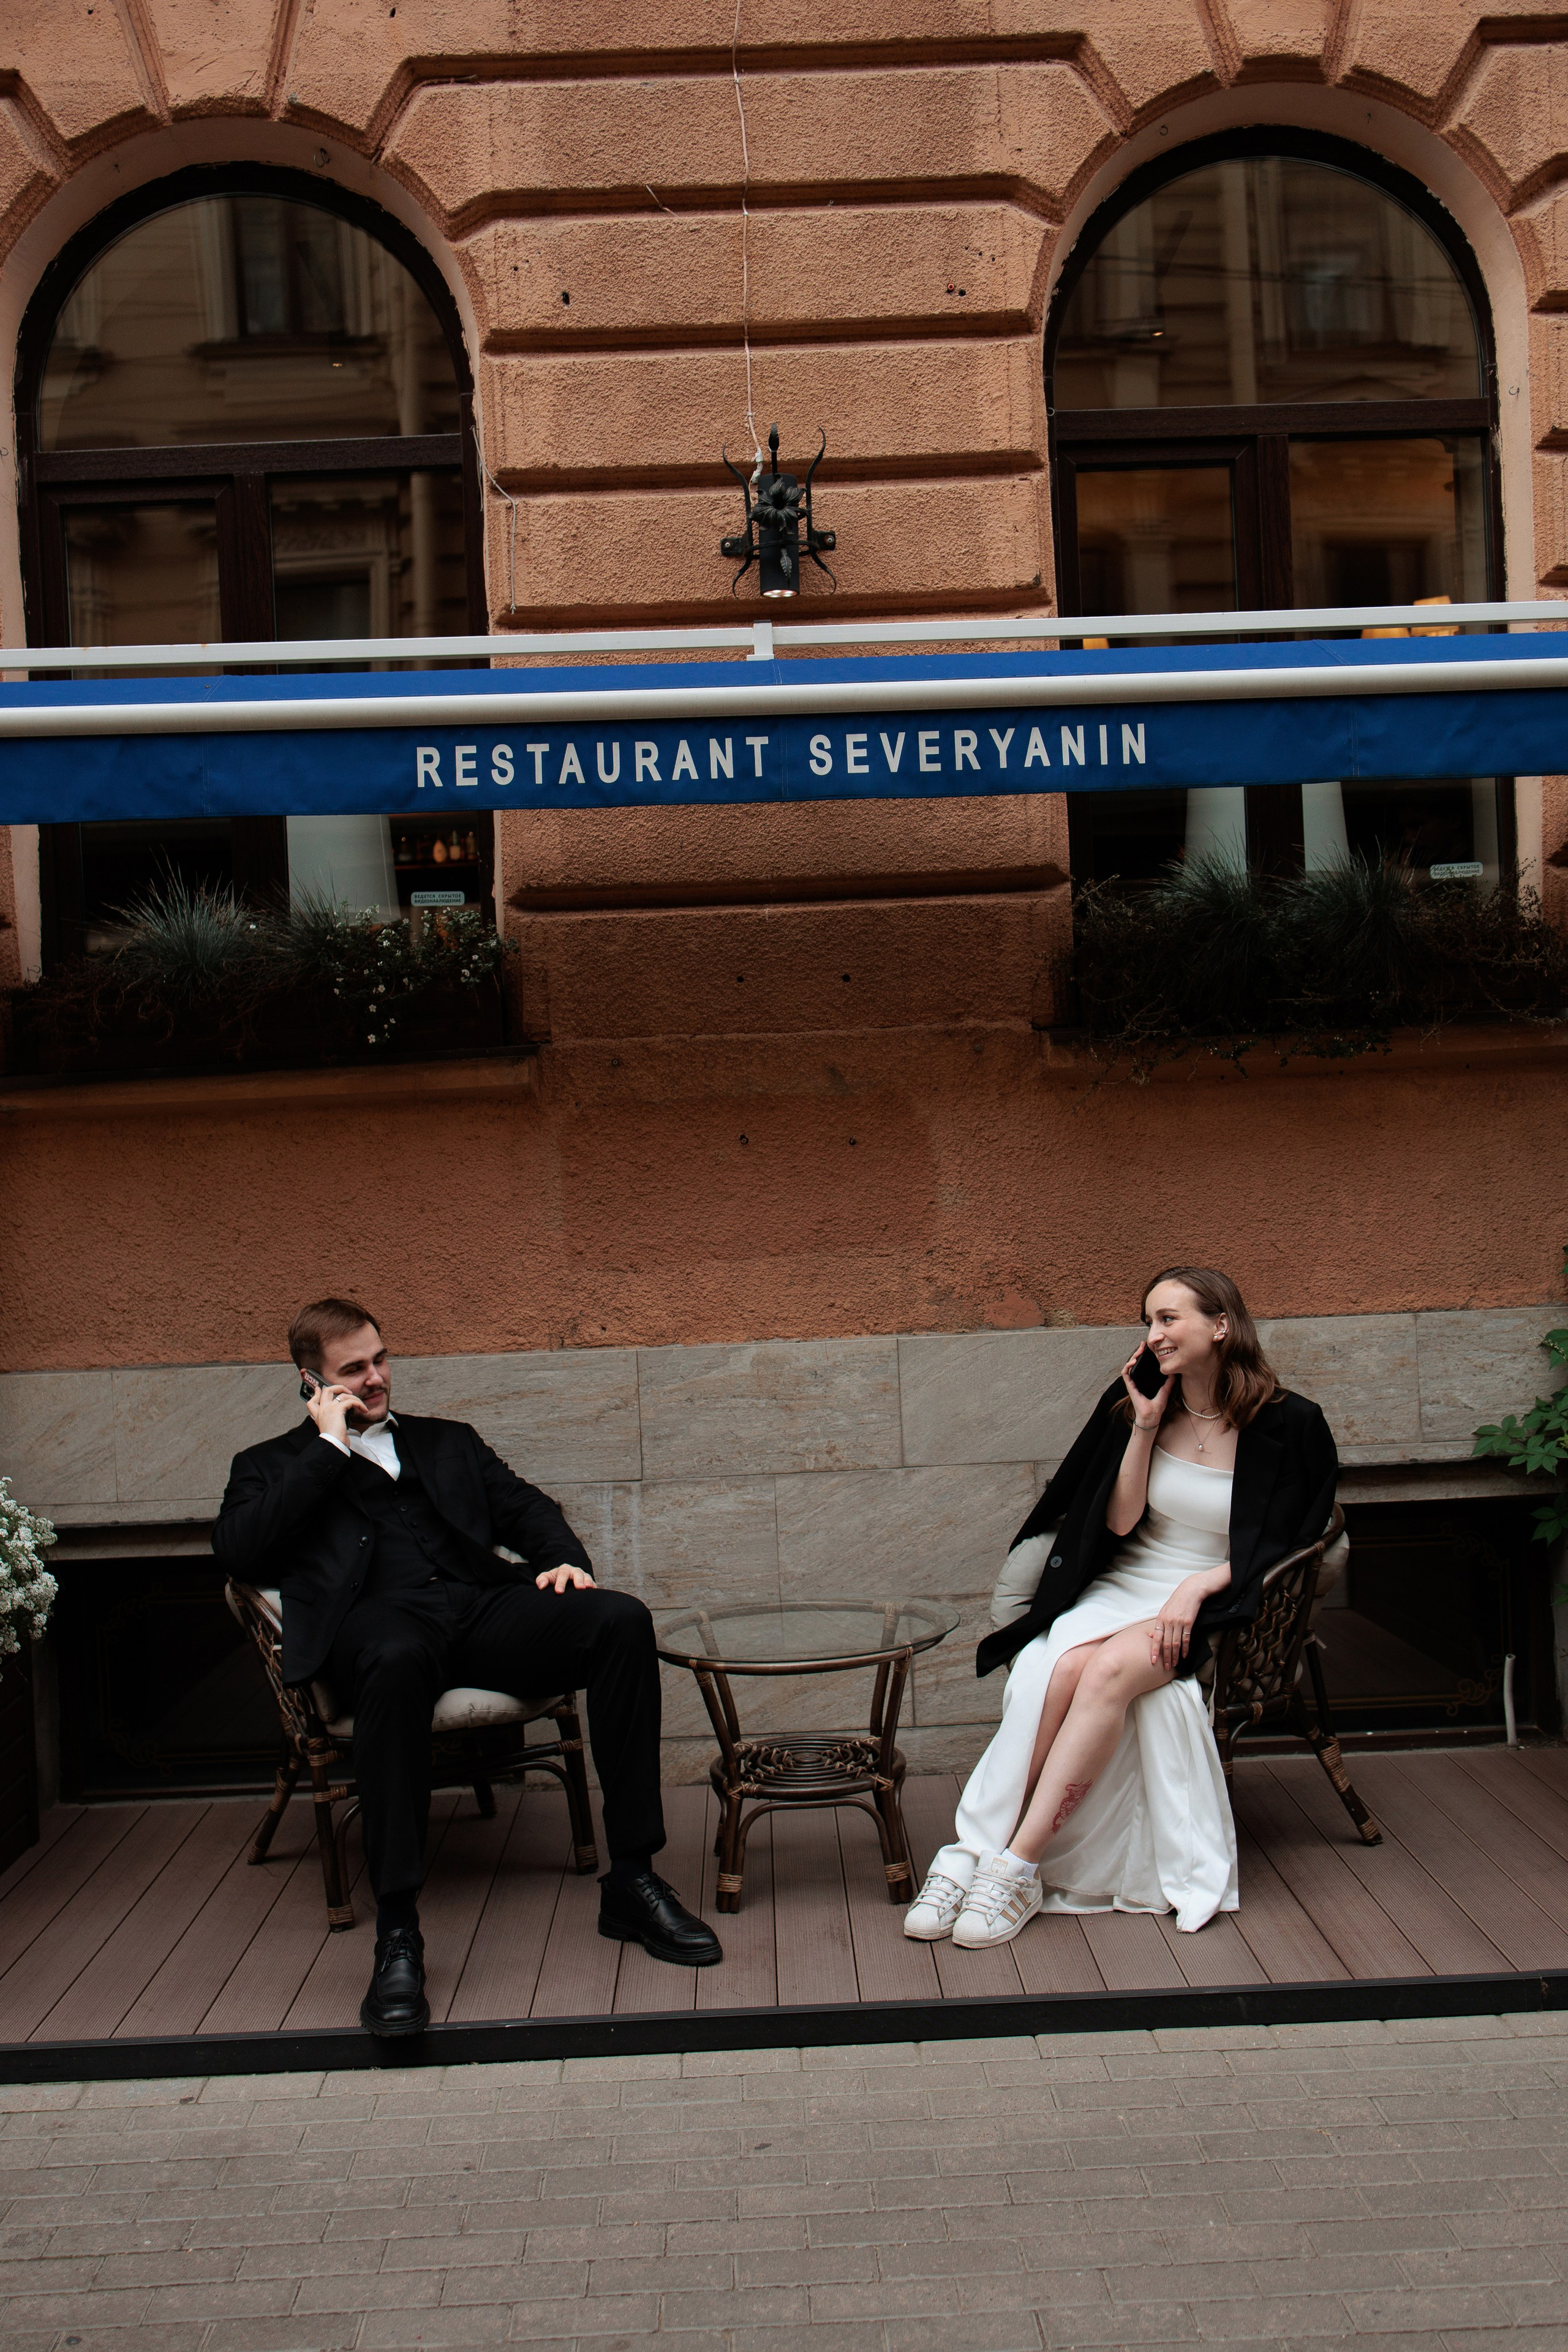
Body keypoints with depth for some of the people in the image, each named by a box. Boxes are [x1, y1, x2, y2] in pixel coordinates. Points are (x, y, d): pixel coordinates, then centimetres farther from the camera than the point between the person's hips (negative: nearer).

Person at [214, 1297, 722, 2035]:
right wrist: (331, 1448, 5)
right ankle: (397, 1934, -37)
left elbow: (524, 1506, 21)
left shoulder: (448, 1442, 33)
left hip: (481, 1608, 4)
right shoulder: (272, 1466, 23)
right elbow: (238, 1550, 2)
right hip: (377, 1617, -4)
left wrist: (564, 1557, -1)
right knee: (396, 1658, -42)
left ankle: (632, 1880, -19)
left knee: (622, 1620, -25)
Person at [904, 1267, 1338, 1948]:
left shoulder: (1289, 1426, -4)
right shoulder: (1137, 1405, 7)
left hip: (1211, 1605, -3)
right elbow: (1119, 1523, 2)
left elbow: (1281, 1548, -4)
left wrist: (1198, 1586, -17)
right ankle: (971, 1851, -32)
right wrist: (1145, 1428, -6)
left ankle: (1017, 1865, -34)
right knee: (1058, 1668, -31)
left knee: (1112, 1669, -34)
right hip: (1124, 1584, 4)